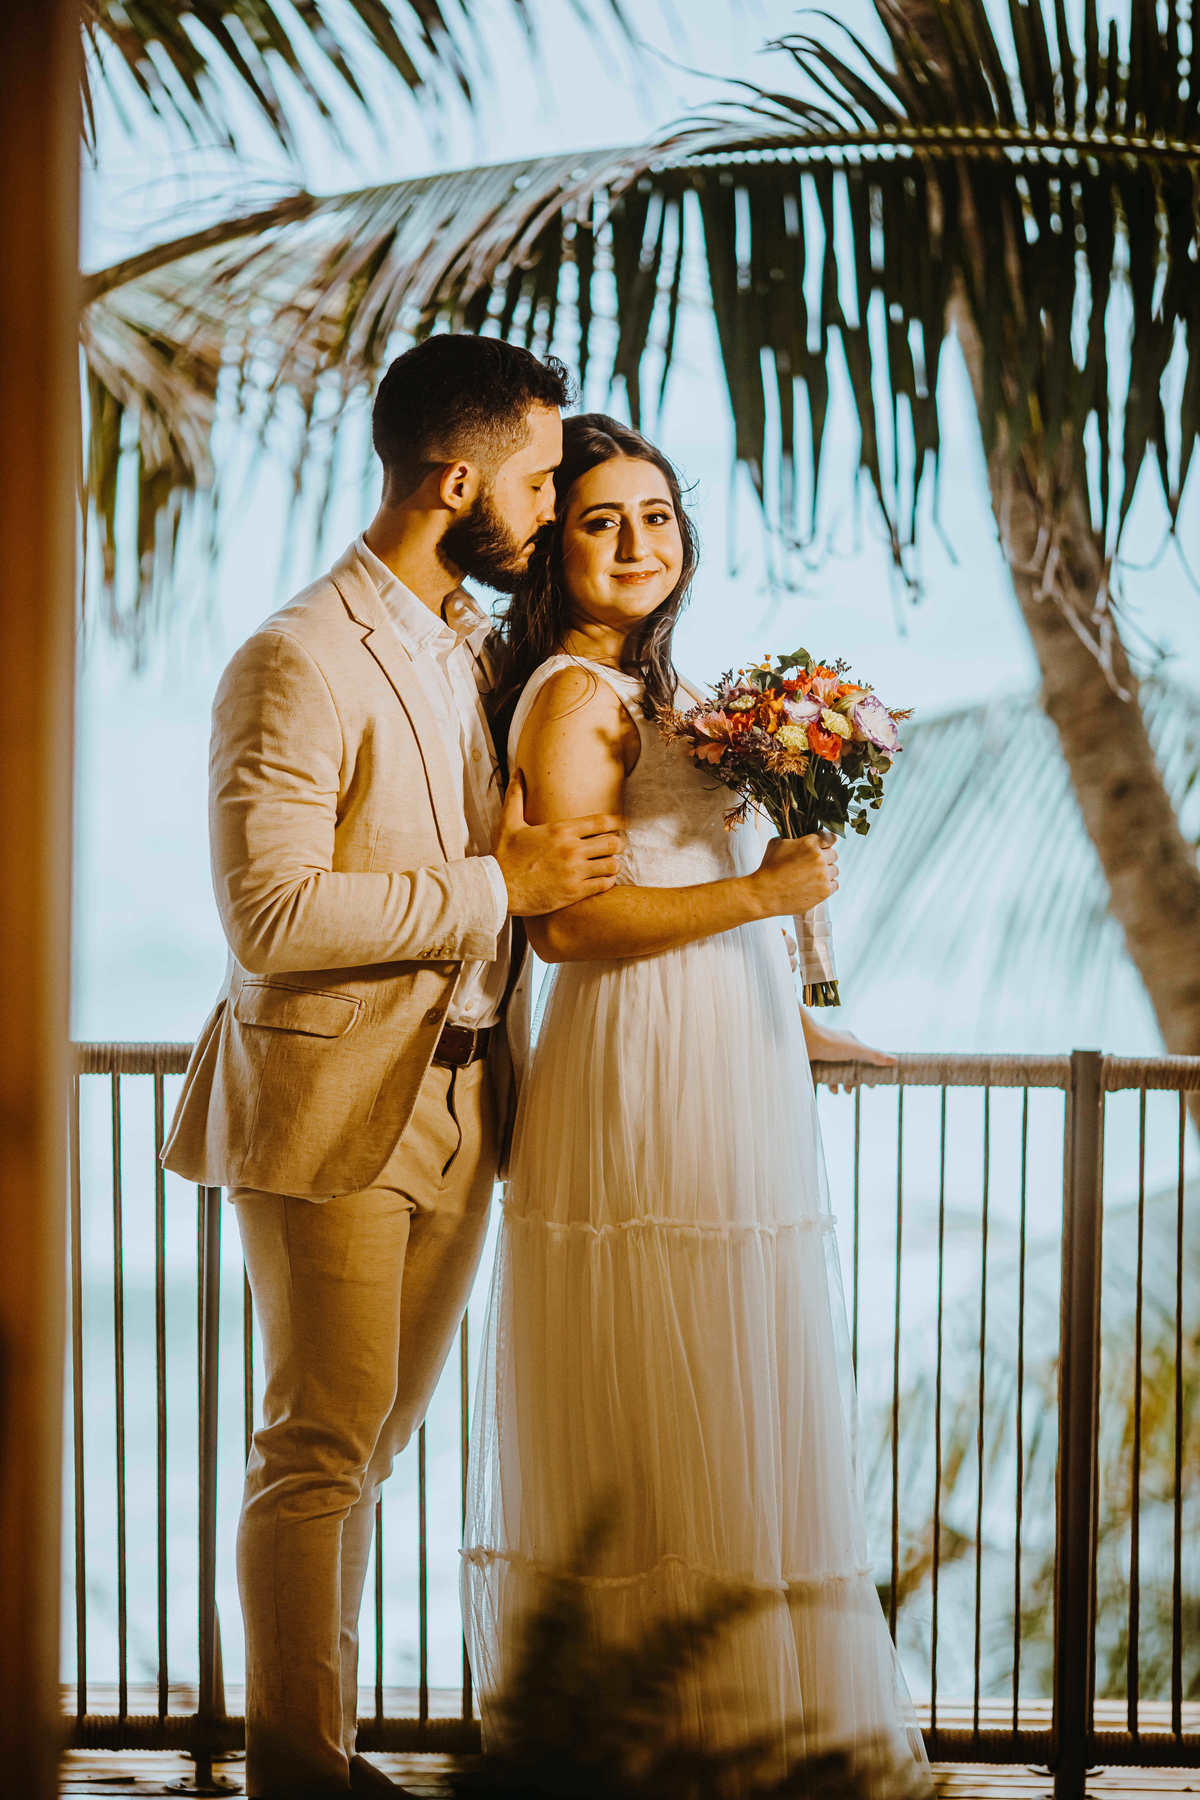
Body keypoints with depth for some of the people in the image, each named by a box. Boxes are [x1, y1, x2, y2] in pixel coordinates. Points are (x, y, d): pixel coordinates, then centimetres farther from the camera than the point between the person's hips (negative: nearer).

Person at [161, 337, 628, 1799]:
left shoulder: (481, 643, 12)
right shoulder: (298, 664, -15)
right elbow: (272, 913, -22)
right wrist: (498, 887, -18)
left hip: (458, 1111, 8)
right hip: (332, 1111, -8)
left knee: (364, 1445, 14)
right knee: (321, 1447, -1)